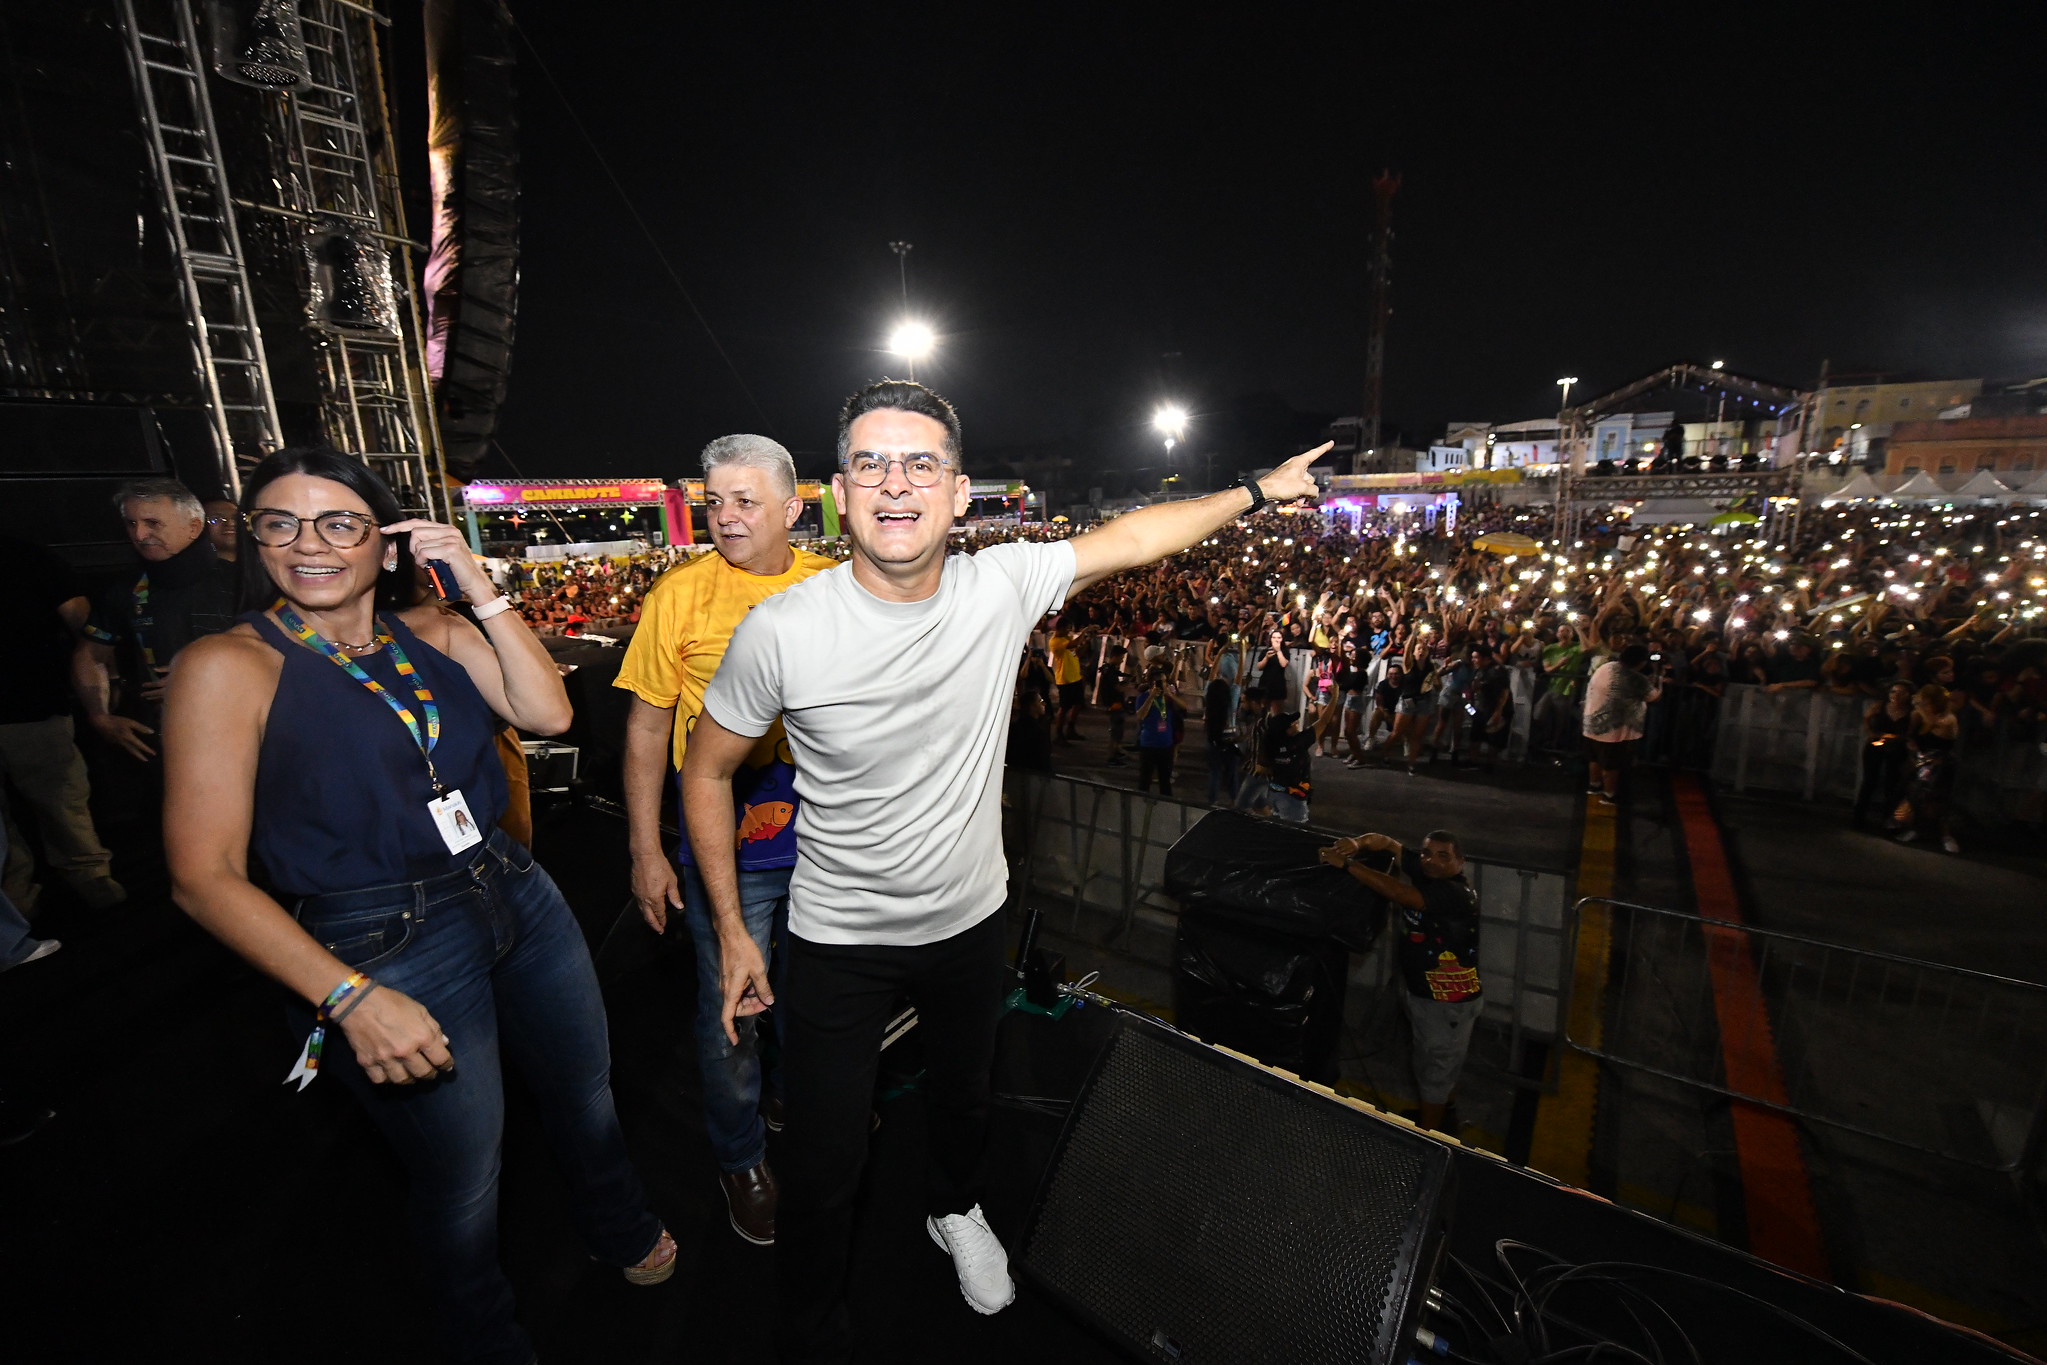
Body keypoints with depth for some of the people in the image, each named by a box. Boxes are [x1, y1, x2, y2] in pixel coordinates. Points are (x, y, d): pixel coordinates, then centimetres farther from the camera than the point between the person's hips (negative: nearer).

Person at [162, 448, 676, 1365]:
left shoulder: (433, 631, 3)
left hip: (518, 902, 5)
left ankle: (620, 1231, 55)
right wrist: (349, 997, -23)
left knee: (585, 1094, 24)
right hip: (388, 952, -4)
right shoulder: (227, 667, -11)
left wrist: (482, 589, -14)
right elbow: (205, 876, -14)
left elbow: (548, 713, -10)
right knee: (463, 1177, 16)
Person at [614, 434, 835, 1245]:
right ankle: (739, 1157, 40)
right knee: (728, 1012, 11)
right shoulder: (681, 593, -9)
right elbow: (647, 727, -4)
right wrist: (645, 850, -5)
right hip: (726, 848, -2)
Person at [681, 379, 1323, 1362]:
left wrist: (1256, 490, 7)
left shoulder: (1003, 586, -17)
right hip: (839, 947, -2)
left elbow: (1132, 539, -2)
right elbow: (707, 770, -8)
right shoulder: (780, 632, -23)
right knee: (824, 1162, 12)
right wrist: (731, 930, -6)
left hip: (971, 923, 3)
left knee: (962, 1096, 29)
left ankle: (955, 1209, 64)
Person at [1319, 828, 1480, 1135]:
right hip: (1420, 991, 8)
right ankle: (1444, 1114, 52)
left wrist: (1348, 864, -38)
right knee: (1442, 1063, 30)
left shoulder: (1457, 894, -31)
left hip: (1449, 1002, -8)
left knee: (1436, 1073, 12)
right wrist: (1357, 845, -27)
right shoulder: (1422, 870, -8)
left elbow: (1398, 894, -41)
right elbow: (1383, 841, -5)